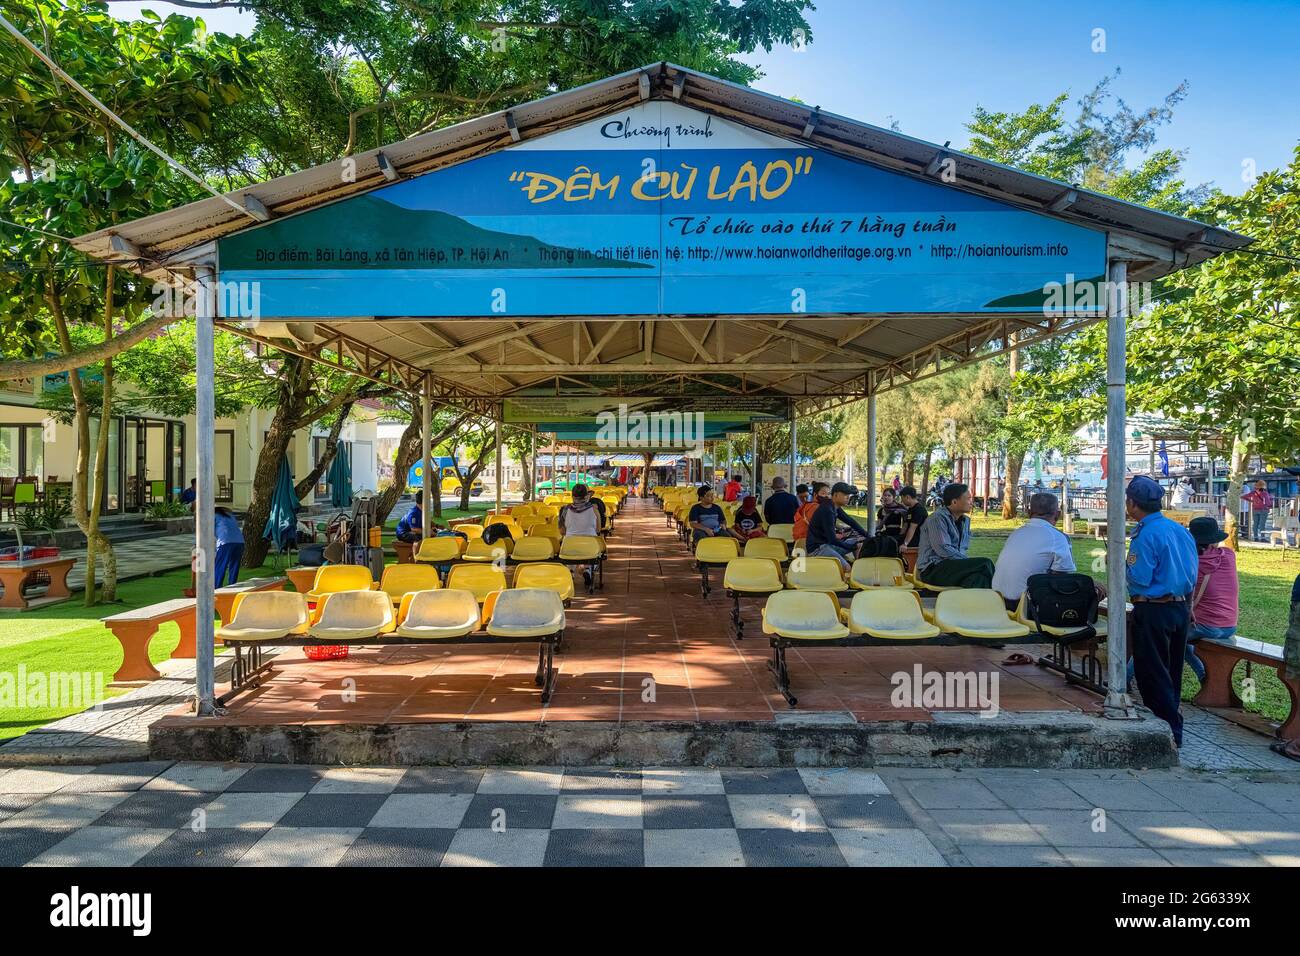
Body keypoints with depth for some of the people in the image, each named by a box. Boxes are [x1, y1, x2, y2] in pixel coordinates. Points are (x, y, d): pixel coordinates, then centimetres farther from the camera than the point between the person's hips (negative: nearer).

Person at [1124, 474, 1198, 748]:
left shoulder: (1146, 534, -18)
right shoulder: (1181, 530, 7)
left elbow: (1140, 578, -20)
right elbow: (1192, 573, 12)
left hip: (1152, 611, -8)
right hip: (1180, 607, 8)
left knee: (1152, 673, 1)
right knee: (1171, 671, 18)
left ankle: (1170, 732, 3)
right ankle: (1170, 722, 28)